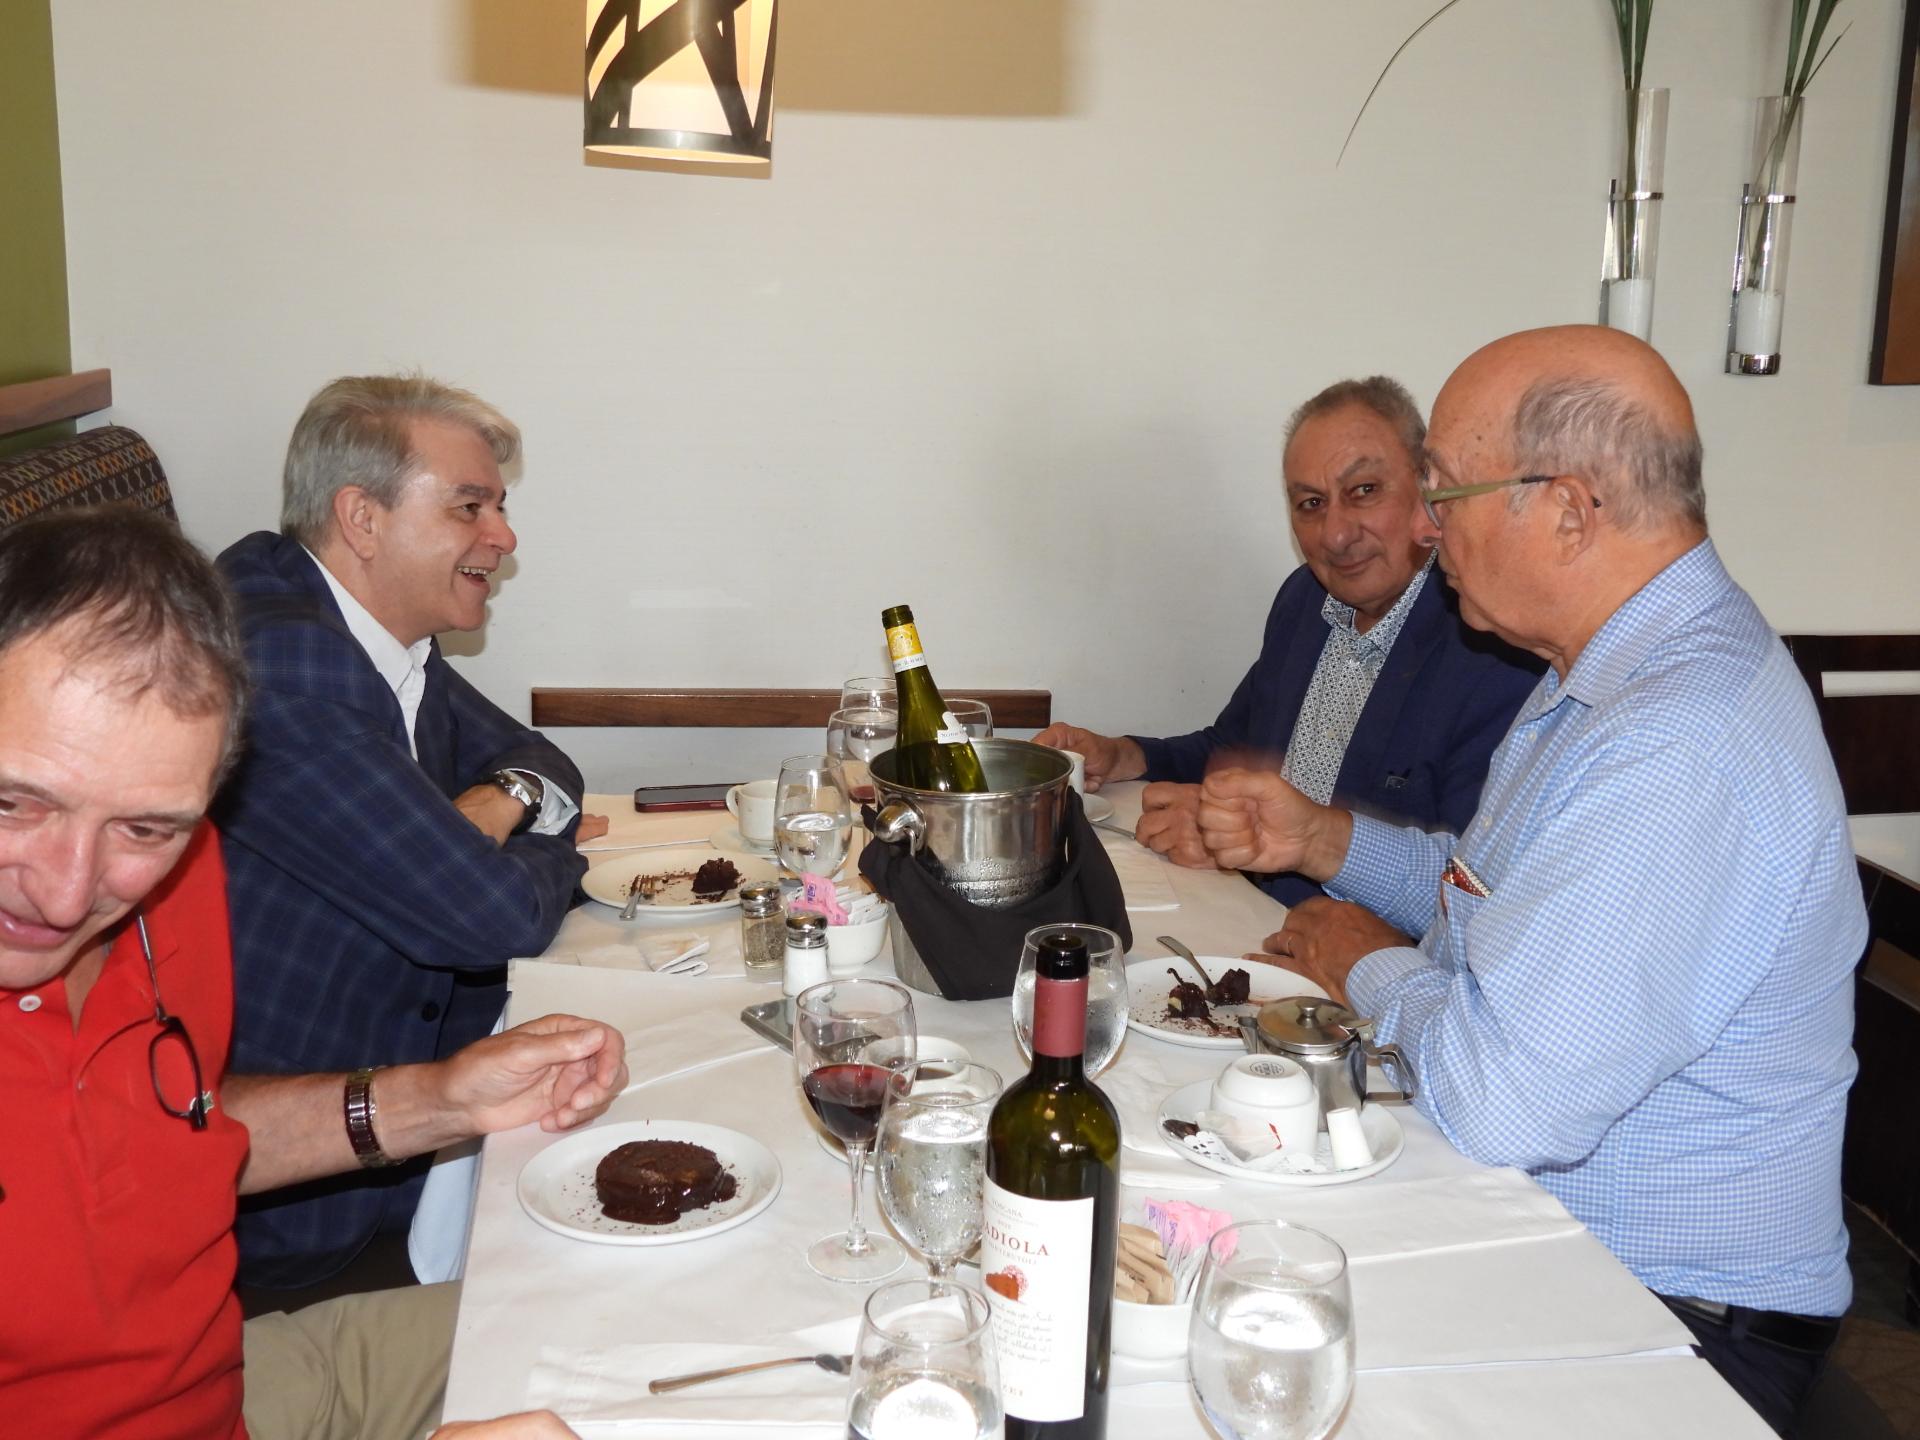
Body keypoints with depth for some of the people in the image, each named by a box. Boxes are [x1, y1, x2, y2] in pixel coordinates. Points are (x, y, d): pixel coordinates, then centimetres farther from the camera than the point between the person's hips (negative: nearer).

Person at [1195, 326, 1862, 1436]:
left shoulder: (1679, 757, -30)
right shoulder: (1618, 673, 7)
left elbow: (1502, 1103, -32)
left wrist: (1371, 967, -12)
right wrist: (1324, 839, 8)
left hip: (1661, 1305, -9)